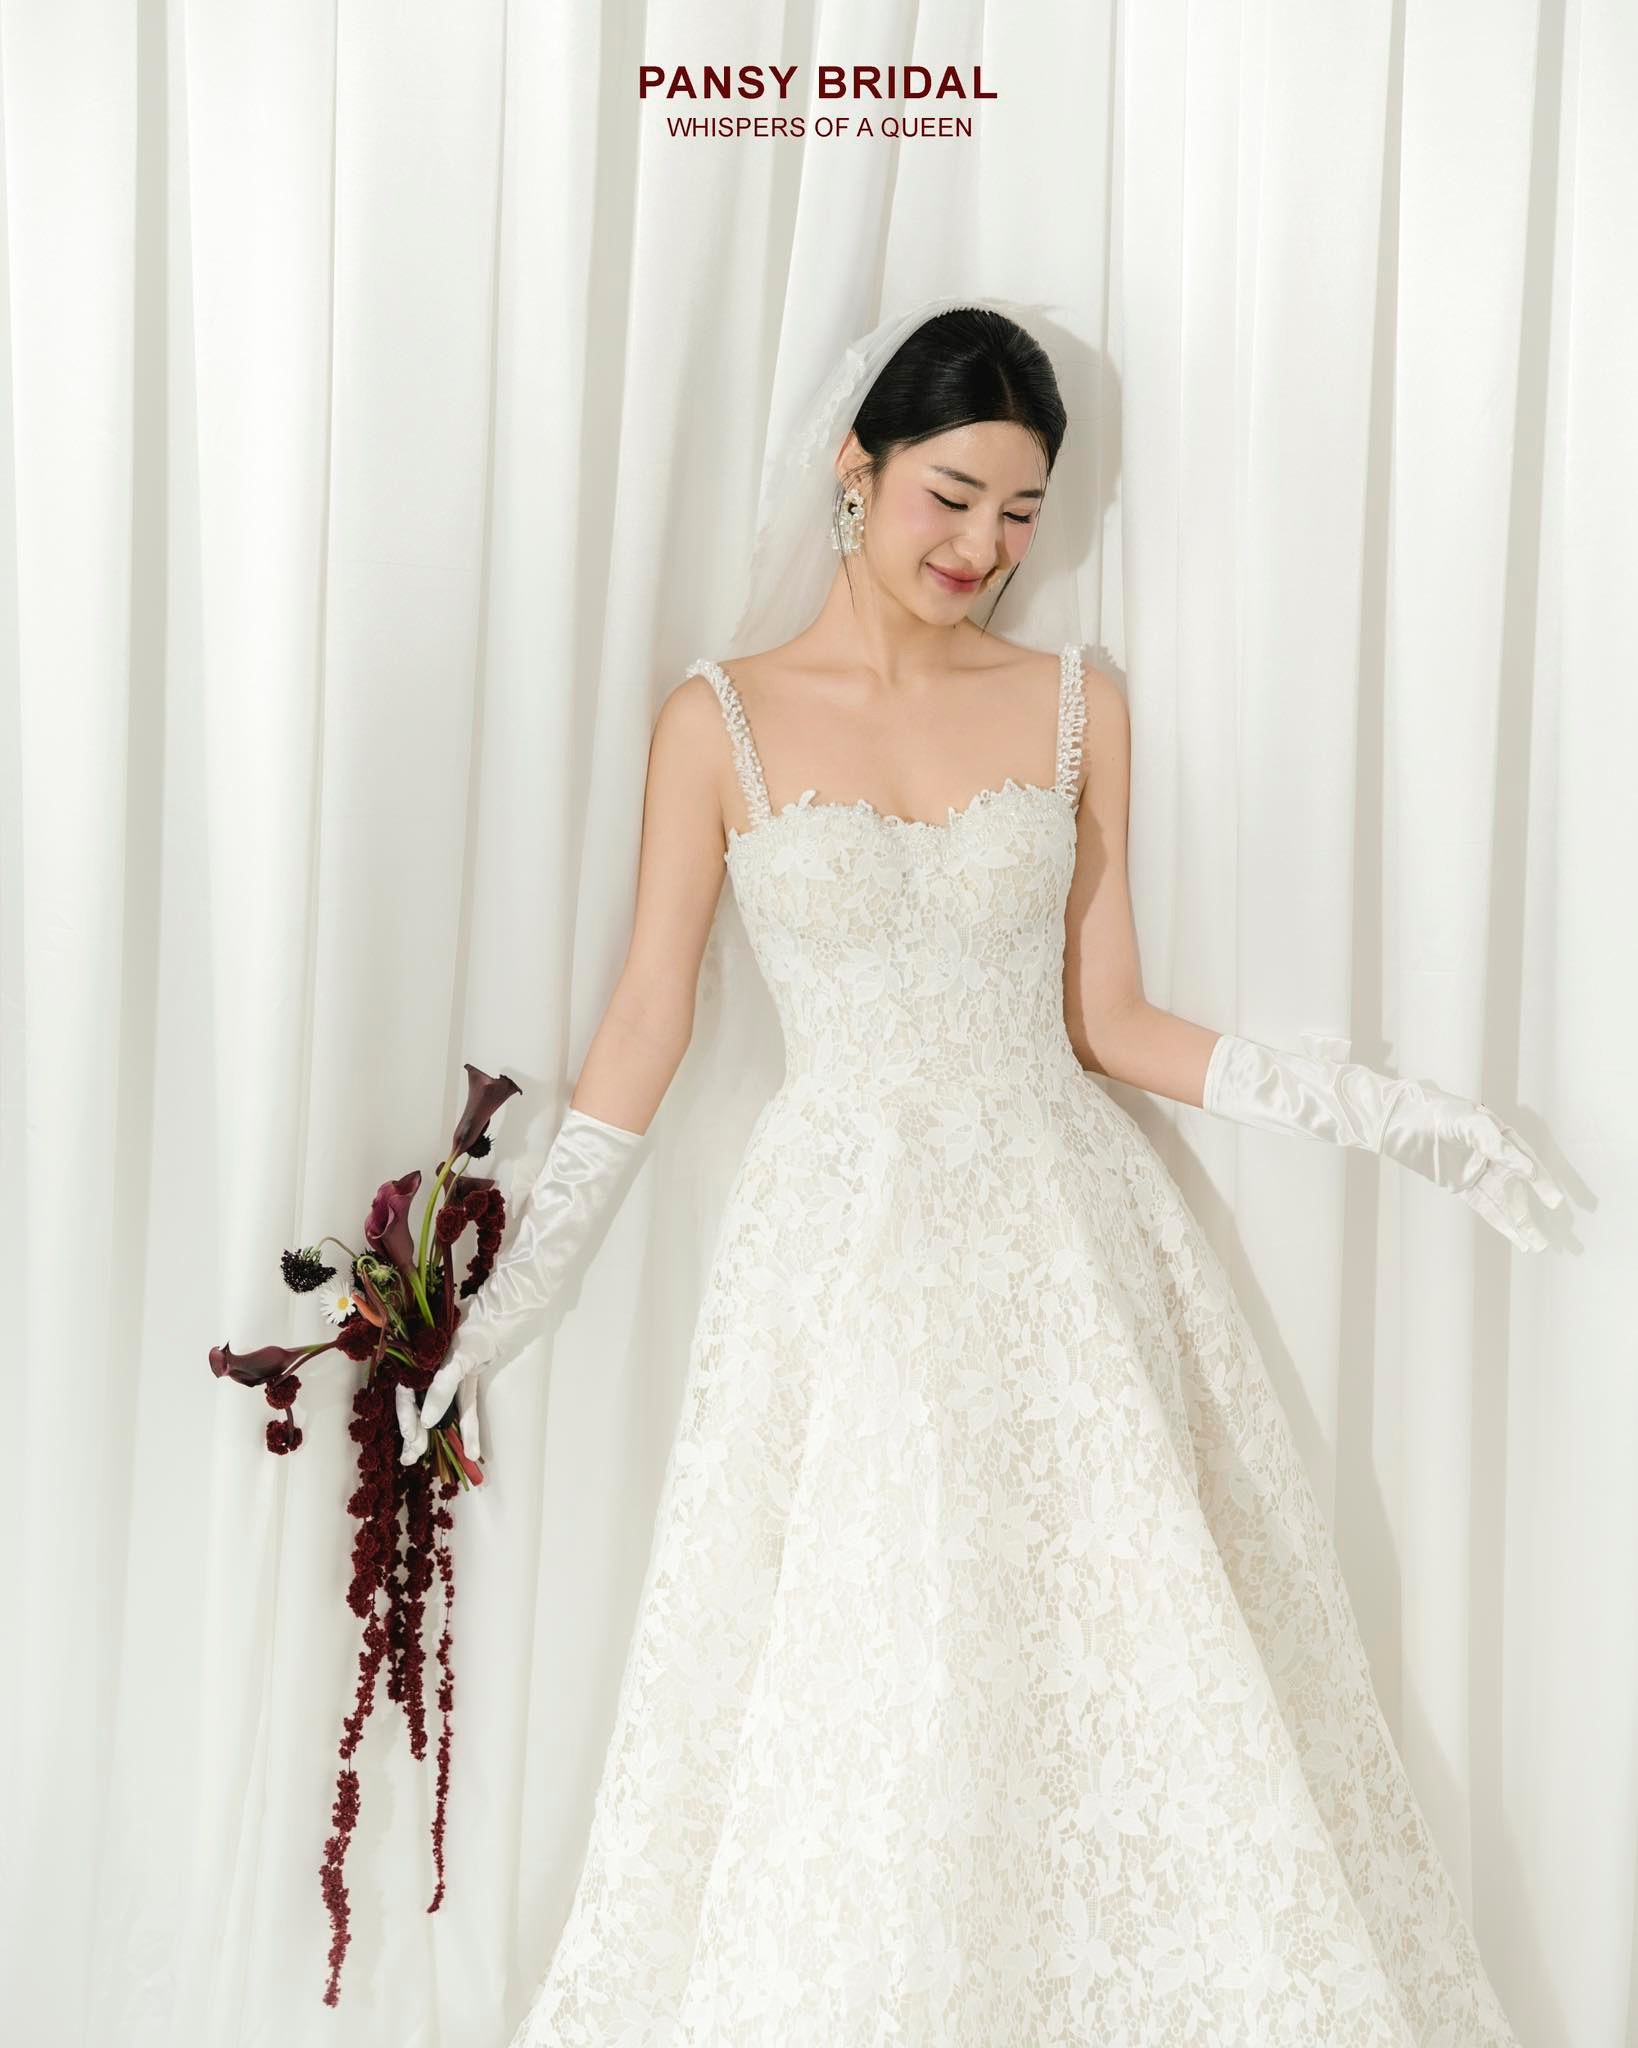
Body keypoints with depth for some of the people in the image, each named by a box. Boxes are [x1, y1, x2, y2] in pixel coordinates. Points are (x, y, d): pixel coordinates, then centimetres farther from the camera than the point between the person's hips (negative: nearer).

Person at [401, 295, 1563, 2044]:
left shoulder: (1076, 706, 5)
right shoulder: (719, 719, -1)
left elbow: (1107, 1021, 6)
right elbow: (648, 1019, 2)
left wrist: (1384, 1114, -1)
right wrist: (514, 1288, 1)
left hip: (1060, 1245, 2)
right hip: (843, 1258, -2)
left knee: (1135, 1681, 6)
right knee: (849, 1730, 5)